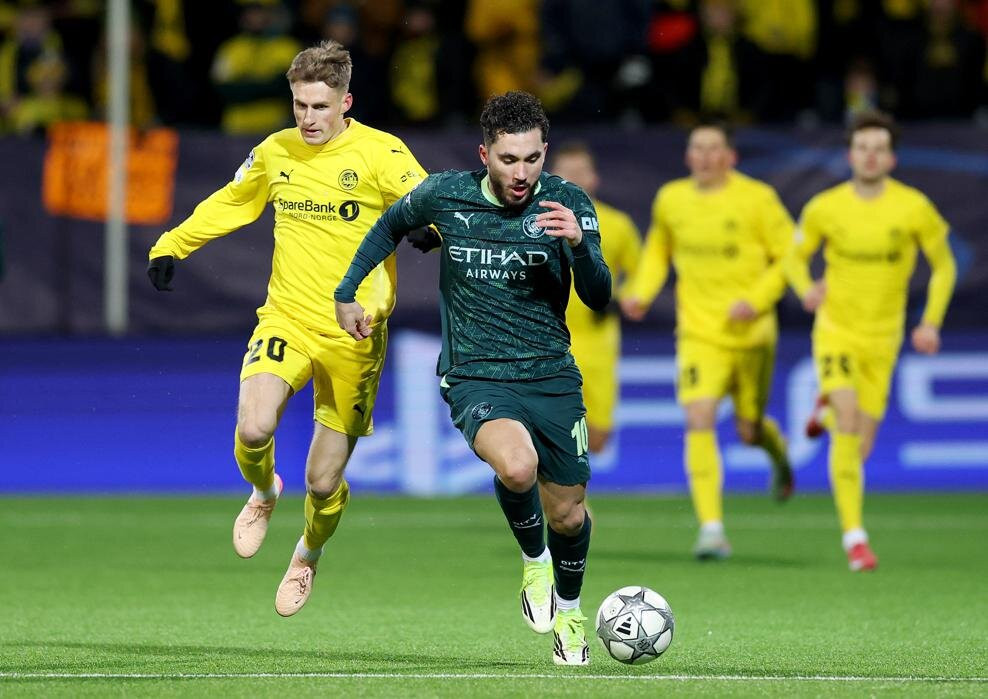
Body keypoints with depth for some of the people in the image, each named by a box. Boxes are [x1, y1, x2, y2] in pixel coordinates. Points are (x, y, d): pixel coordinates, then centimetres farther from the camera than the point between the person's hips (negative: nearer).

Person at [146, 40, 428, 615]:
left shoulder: (380, 154, -7)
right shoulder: (275, 153, 7)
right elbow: (230, 204, 24)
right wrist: (172, 245, 21)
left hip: (353, 336, -2)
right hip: (286, 319, 2)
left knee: (325, 482, 1)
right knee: (254, 428, -26)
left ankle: (309, 555, 37)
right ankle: (264, 492, 12)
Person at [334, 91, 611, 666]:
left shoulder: (567, 204, -7)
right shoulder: (444, 196, -5)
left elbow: (599, 299, -14)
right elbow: (390, 228, 18)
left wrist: (578, 245, -32)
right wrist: (346, 293, 17)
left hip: (552, 379, 2)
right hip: (476, 377, -2)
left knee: (568, 515, 9)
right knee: (517, 466, -32)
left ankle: (568, 610, 42)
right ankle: (533, 561, 0)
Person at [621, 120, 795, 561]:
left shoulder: (756, 199, -8)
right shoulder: (670, 199, 3)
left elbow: (789, 256, -4)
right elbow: (658, 249, 20)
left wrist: (757, 300, -16)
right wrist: (641, 292, 3)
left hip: (750, 333, -1)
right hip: (699, 333, 1)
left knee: (749, 431, 7)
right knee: (699, 421, -17)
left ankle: (777, 450, 48)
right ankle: (711, 529, -17)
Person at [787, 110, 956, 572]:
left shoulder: (915, 208, -8)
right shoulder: (823, 208, -7)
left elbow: (944, 265, 4)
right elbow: (796, 257, 7)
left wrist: (931, 322, -8)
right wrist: (806, 290, -15)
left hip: (882, 339, 1)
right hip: (835, 330, -1)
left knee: (858, 448, 6)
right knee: (848, 423, -22)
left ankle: (828, 411, 43)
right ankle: (853, 536, -15)